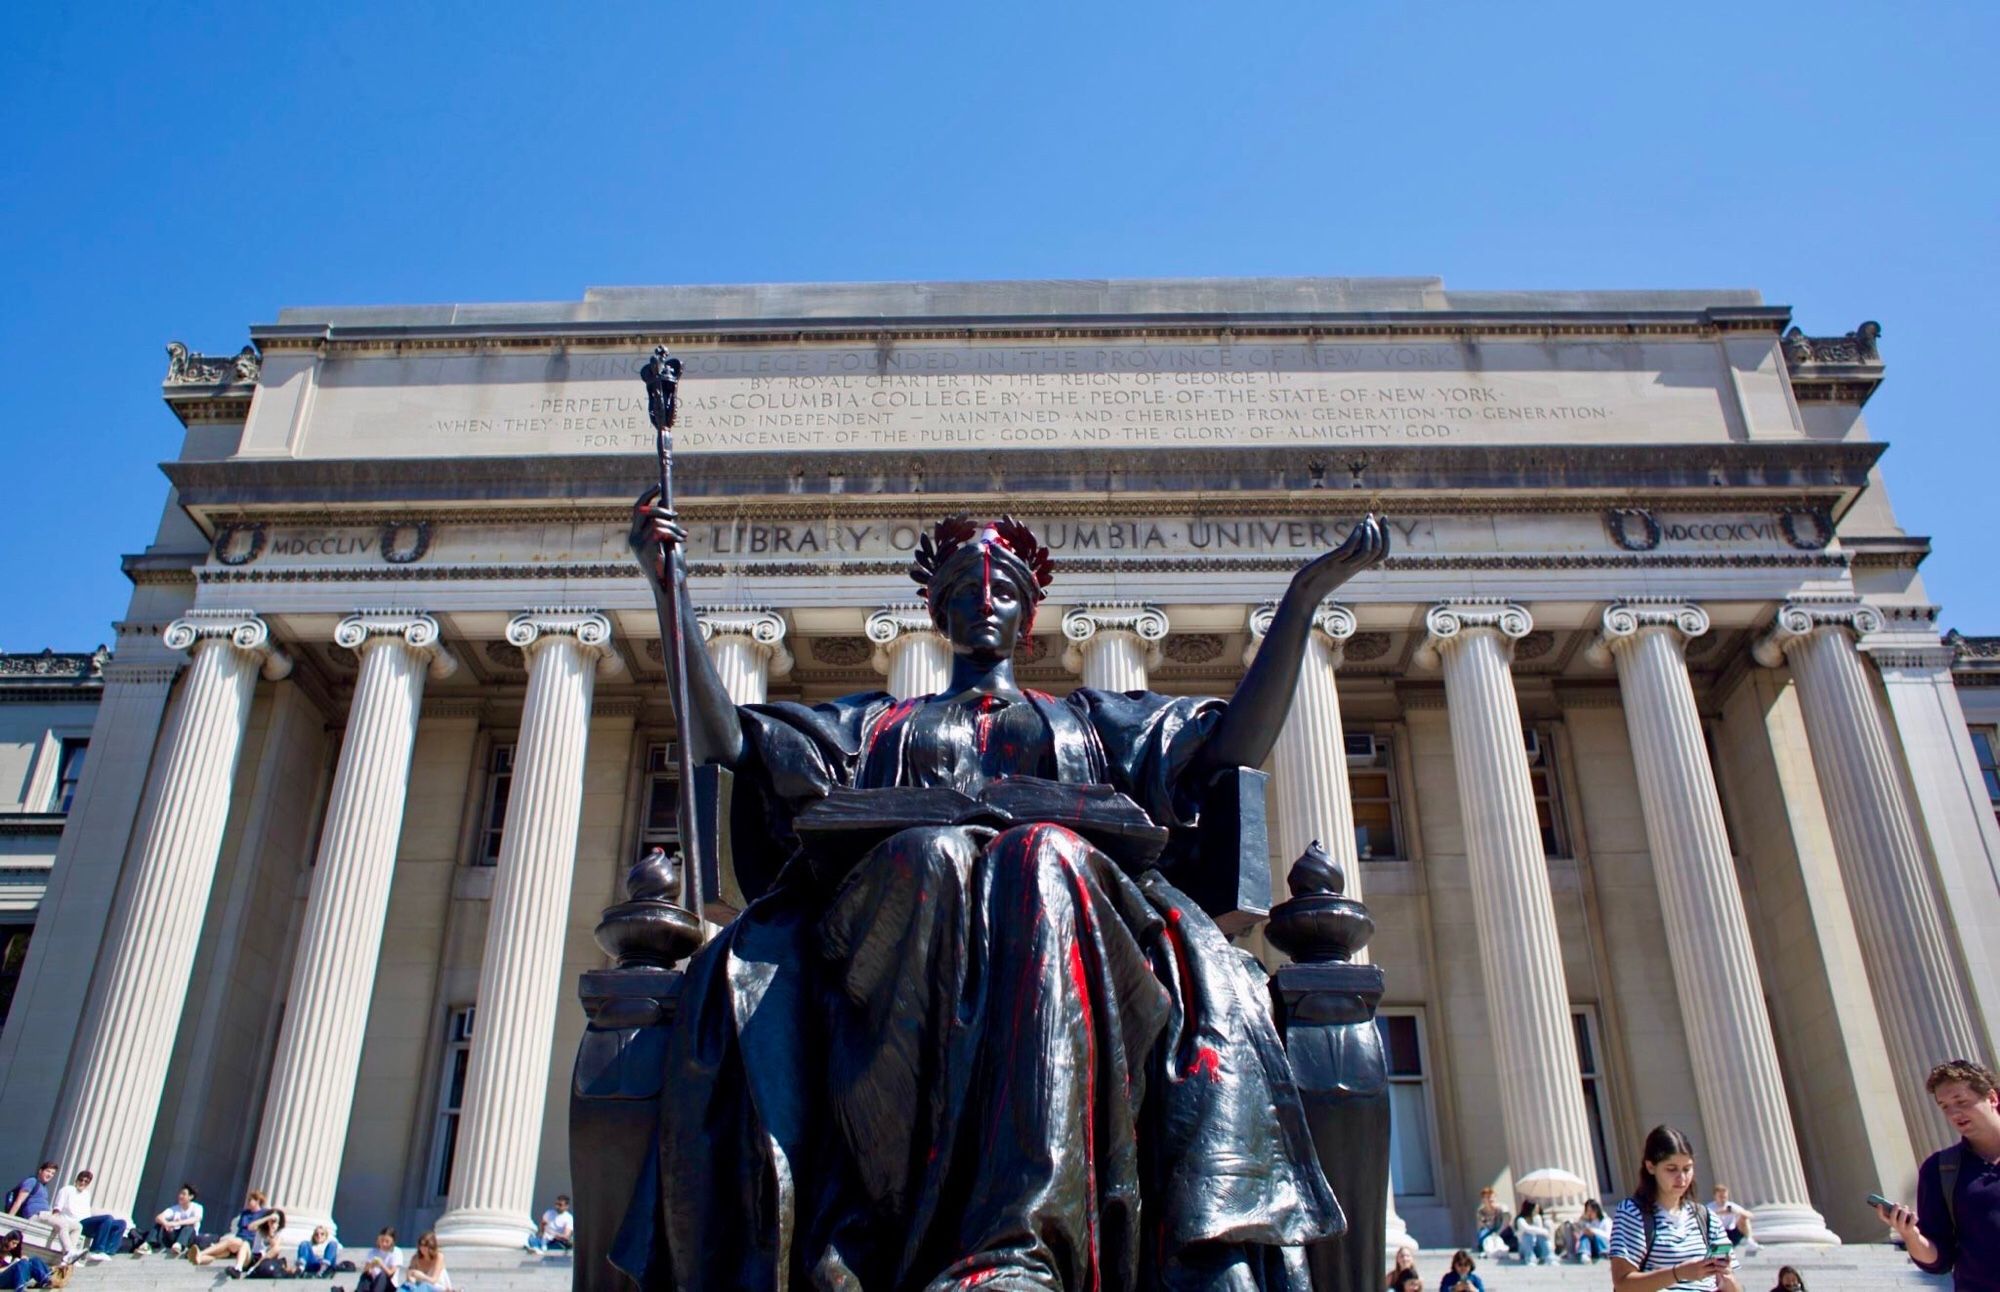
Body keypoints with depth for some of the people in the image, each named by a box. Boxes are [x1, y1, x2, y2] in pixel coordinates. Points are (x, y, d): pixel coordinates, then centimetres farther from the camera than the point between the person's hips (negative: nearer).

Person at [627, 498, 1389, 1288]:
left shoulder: (1086, 718, 34)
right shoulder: (878, 723, 35)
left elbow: (1237, 744, 22)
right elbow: (723, 743, 23)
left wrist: (1304, 594, 16)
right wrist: (668, 588, 17)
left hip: (1067, 908, 0)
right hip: (894, 899, 1)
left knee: (1042, 861, -36)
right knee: (930, 855, -35)